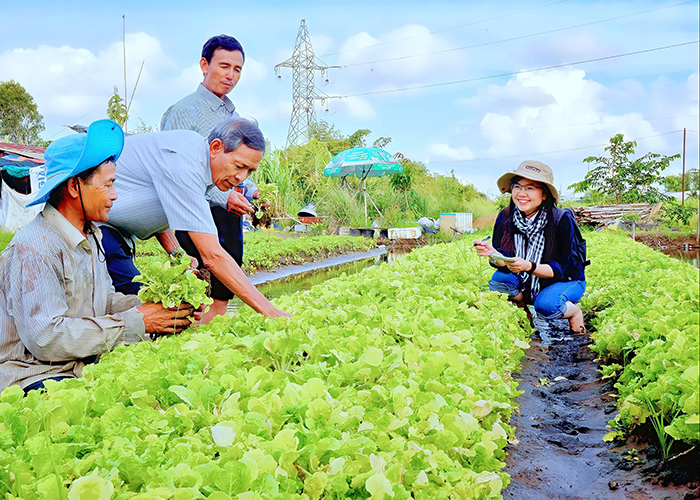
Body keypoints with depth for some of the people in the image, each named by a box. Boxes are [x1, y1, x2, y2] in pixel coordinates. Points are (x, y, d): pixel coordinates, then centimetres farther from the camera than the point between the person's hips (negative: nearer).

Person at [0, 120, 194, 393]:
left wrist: (154, 306, -2)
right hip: (34, 378, -9)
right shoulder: (34, 249, -20)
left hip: (86, 366, 9)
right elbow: (47, 339, -26)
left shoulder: (90, 235, 12)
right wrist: (135, 323, -21)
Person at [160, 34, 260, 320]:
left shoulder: (234, 115, 19)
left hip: (232, 213, 8)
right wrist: (222, 197, -21)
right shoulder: (184, 111, -6)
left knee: (225, 287, 10)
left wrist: (250, 191, 8)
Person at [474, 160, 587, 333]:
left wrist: (529, 267, -43)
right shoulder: (505, 217, -12)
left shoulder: (562, 220, -23)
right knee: (498, 279, -24)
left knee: (546, 305, -34)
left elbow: (560, 269, -24)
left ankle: (574, 312, 0)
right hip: (527, 283, 4)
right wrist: (493, 254, -39)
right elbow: (505, 262, -14)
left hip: (567, 280, -3)